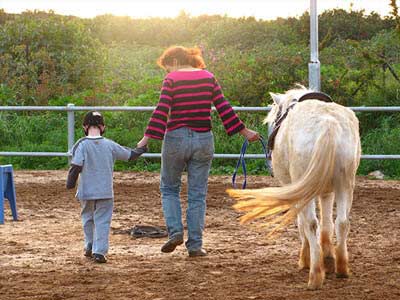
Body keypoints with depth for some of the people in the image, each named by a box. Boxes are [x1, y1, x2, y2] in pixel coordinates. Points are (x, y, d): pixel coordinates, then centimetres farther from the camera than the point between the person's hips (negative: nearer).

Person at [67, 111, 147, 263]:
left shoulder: (82, 145, -9)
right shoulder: (109, 145, -2)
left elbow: (76, 166, -15)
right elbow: (129, 155, 9)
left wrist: (70, 184, -2)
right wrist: (141, 150, 29)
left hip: (86, 192, 0)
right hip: (105, 192, 0)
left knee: (88, 218, 21)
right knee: (103, 221, 3)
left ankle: (90, 246, 29)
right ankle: (99, 251, -7)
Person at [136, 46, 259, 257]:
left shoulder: (172, 79, -5)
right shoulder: (208, 78, 6)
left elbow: (161, 112, -14)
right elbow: (224, 108, 5)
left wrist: (146, 139, -15)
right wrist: (244, 132, 12)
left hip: (176, 138, -3)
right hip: (203, 139, 3)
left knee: (169, 188, 15)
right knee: (197, 194, 8)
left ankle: (175, 231, -3)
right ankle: (195, 245, 6)